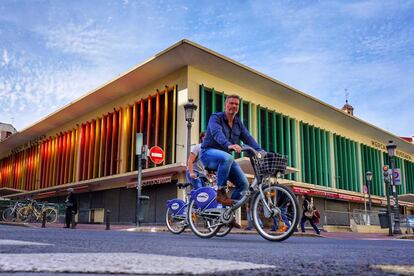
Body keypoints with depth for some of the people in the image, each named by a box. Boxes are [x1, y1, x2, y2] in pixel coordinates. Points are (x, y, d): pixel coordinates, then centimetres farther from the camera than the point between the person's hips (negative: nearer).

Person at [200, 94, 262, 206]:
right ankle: (220, 192, -26)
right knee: (227, 158, -40)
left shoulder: (238, 123, 11)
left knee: (244, 184, -10)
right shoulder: (216, 117, -8)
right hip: (209, 153, -6)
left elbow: (248, 138, -2)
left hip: (226, 157, 6)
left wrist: (260, 151, -20)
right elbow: (217, 134, -29)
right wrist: (229, 145, -48)